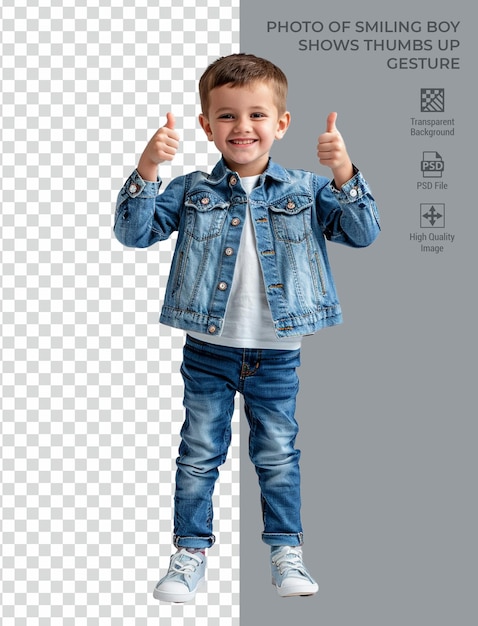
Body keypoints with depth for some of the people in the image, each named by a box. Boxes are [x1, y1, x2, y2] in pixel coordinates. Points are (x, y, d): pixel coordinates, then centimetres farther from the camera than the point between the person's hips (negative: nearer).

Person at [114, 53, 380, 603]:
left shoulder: (305, 191, -3)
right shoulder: (192, 192, -3)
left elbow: (362, 233, -11)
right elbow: (133, 232, -9)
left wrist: (344, 176, -28)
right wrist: (146, 171, -25)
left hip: (276, 355, 0)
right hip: (208, 350, 0)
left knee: (278, 455, 12)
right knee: (199, 454, 9)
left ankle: (286, 550, 27)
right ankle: (190, 551, 23)